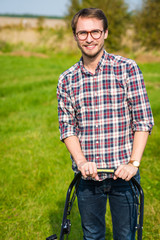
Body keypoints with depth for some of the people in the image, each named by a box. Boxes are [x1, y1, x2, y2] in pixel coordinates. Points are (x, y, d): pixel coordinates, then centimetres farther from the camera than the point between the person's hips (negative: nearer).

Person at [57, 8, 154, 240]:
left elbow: (143, 120, -6)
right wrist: (82, 161, -14)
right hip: (87, 176, 2)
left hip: (123, 174, -2)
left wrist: (133, 162, -15)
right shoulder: (67, 80, 4)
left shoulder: (128, 69, -4)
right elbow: (67, 127, 2)